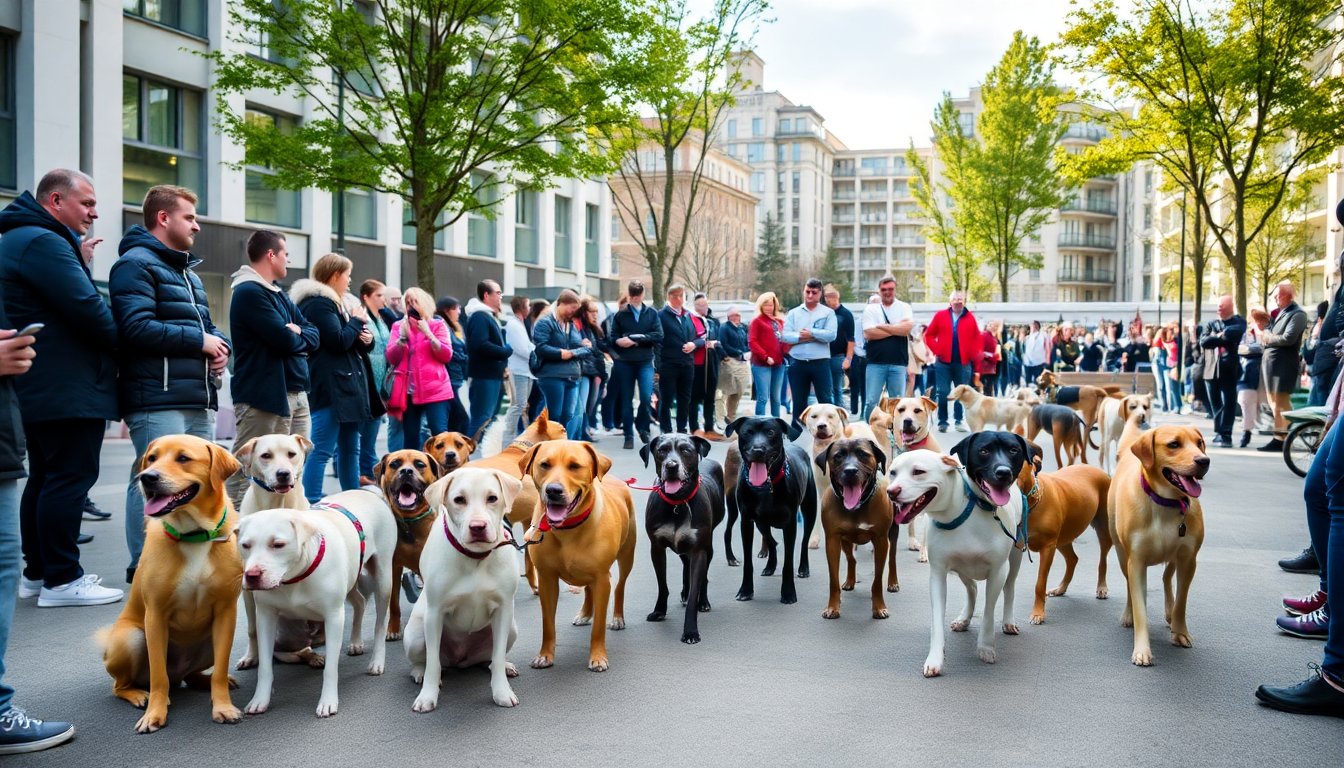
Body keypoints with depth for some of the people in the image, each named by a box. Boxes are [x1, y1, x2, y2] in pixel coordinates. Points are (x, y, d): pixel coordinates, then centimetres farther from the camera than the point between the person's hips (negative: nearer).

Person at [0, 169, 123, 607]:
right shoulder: (43, 242, -15)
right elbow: (86, 309, -20)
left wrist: (79, 263, 7)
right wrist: (122, 347, -7)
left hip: (42, 389, 11)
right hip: (68, 389, -11)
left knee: (44, 478, 15)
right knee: (71, 477, -7)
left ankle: (37, 572, 22)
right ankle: (62, 580, -3)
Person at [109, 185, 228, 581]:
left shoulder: (187, 272, 24)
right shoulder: (136, 264, -7)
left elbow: (204, 324, 29)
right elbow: (137, 327, -20)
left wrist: (219, 347, 5)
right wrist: (199, 341, -12)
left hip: (198, 399, 10)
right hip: (158, 399, -10)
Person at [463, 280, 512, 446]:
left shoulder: (489, 316, 19)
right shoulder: (479, 316, -14)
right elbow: (480, 345, -27)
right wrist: (506, 351, -16)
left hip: (493, 375, 11)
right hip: (484, 376, -11)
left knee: (489, 417, 15)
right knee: (482, 419, -12)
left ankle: (477, 448, 22)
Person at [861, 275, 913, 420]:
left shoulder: (904, 308, 7)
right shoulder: (870, 309, 6)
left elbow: (907, 328, -11)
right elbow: (869, 333, -8)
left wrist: (882, 326, -8)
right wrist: (897, 329, -6)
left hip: (898, 363, 1)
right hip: (875, 363, -1)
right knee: (871, 402, -1)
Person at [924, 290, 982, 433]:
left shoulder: (970, 318, 5)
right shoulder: (940, 315, 1)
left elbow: (976, 338, 10)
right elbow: (929, 335, 3)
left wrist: (973, 353, -3)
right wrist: (936, 350, -7)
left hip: (963, 362, 1)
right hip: (943, 362, -1)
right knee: (943, 393, -1)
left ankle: (959, 421, 14)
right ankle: (942, 422, 6)